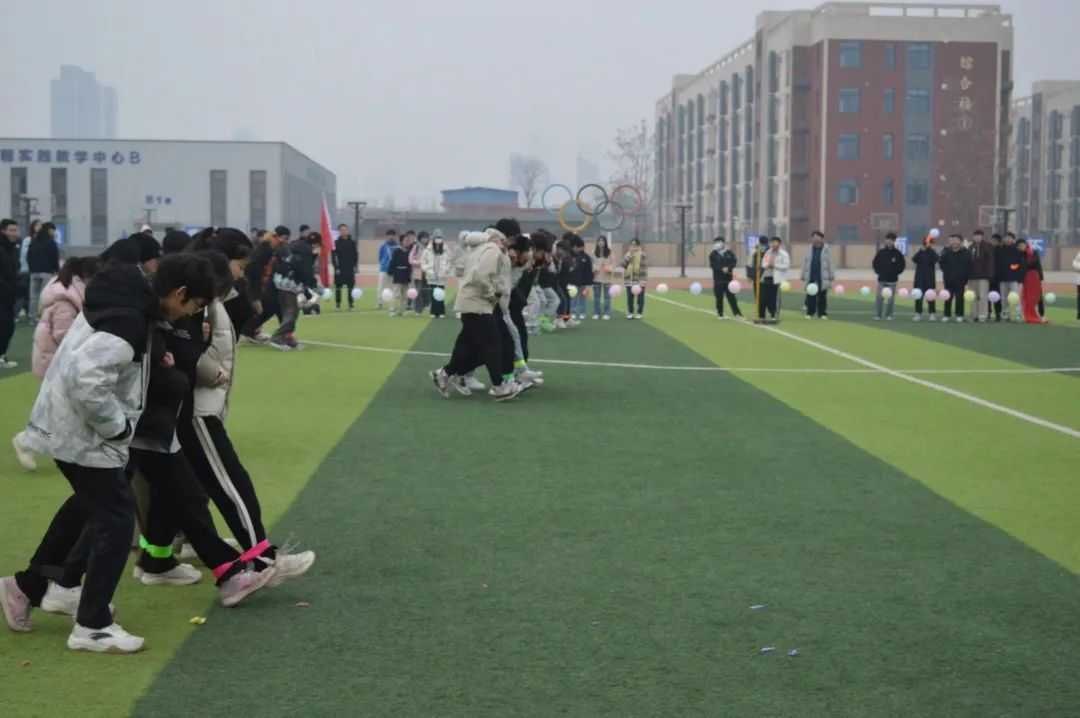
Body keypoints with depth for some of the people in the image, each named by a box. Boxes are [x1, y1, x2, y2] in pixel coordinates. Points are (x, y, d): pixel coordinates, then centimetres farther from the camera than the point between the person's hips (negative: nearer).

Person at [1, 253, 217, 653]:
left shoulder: (125, 300, 4)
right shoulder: (129, 320, -26)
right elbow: (86, 378, -35)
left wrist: (153, 361, 6)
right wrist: (117, 427, -21)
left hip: (68, 425, 10)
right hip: (82, 432, -10)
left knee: (90, 503, 27)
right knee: (116, 518, -1)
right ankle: (92, 626, 8)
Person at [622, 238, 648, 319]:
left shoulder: (643, 255, -5)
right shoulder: (628, 254, 10)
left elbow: (644, 268, -8)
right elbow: (623, 264, -3)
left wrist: (642, 281, -15)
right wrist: (629, 254, -11)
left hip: (639, 280, -4)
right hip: (629, 280, 4)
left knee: (640, 297, 1)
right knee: (630, 297, 8)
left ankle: (639, 313, 8)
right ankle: (630, 312, 17)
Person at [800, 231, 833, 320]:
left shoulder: (826, 249, 0)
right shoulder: (810, 249, 7)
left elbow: (830, 264, 0)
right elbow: (805, 263, 8)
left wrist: (831, 277, -3)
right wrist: (803, 276, 5)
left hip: (822, 278, -2)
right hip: (811, 277, 2)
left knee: (822, 297, 4)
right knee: (810, 296, 3)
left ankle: (822, 313, 10)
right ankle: (810, 313, 10)